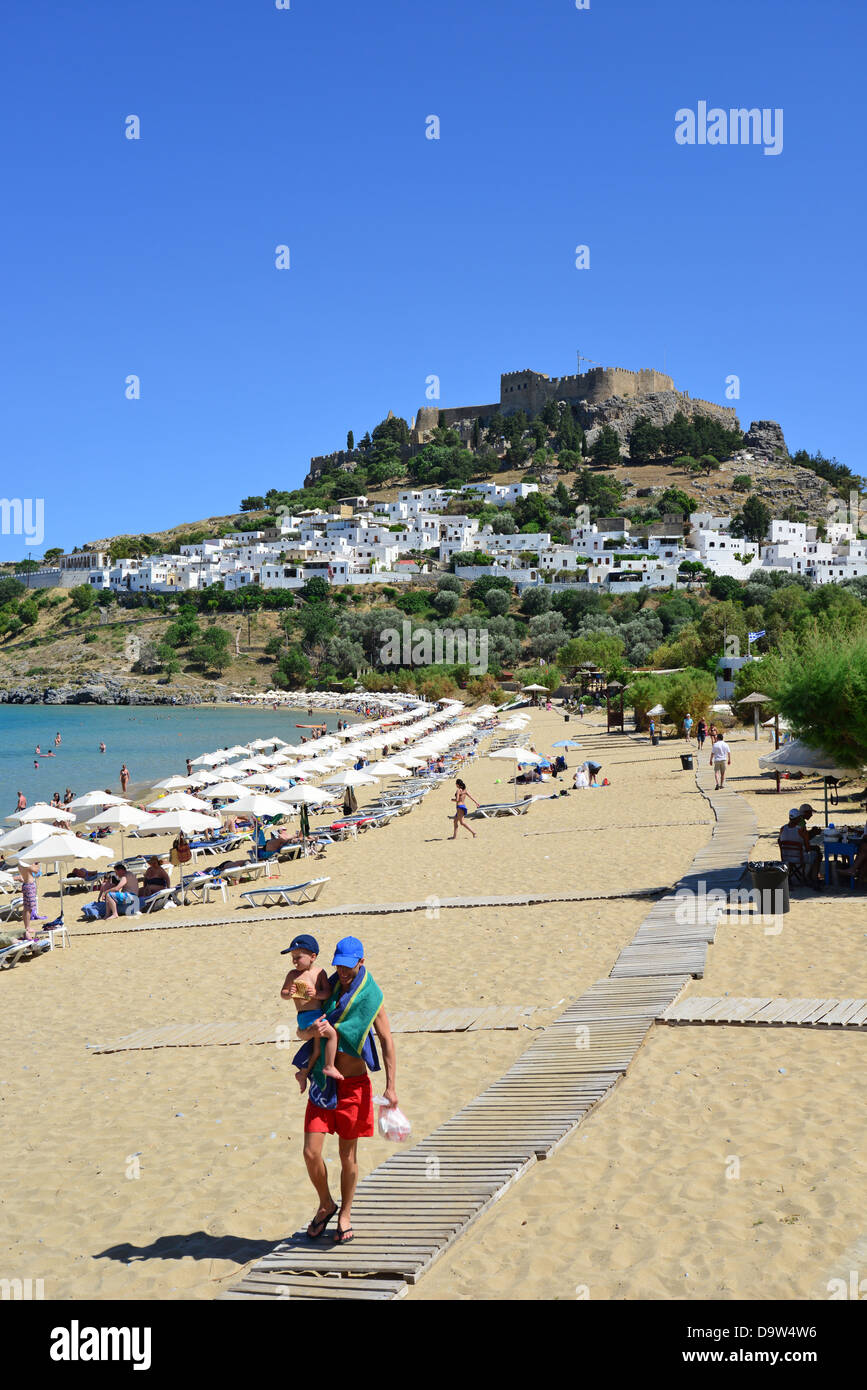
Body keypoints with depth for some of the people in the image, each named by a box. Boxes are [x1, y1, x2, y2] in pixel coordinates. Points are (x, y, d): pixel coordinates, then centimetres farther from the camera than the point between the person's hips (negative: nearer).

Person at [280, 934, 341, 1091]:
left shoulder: (320, 973, 4)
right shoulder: (293, 975, -2)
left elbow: (328, 993, -2)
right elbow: (282, 993, 4)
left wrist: (316, 993, -20)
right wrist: (289, 994, -17)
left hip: (319, 1014, 5)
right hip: (306, 1016, -5)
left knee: (317, 1048, 14)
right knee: (332, 1034, -18)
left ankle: (303, 1073, 31)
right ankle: (329, 1066, -6)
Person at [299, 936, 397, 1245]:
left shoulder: (370, 997, -4)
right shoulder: (326, 990, 4)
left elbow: (387, 1041, -4)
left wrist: (390, 1087, -11)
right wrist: (315, 1030, -9)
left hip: (354, 1085, -2)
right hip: (322, 1082, 2)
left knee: (348, 1156, 7)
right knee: (311, 1153, -5)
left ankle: (345, 1215, 25)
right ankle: (326, 1205, 19)